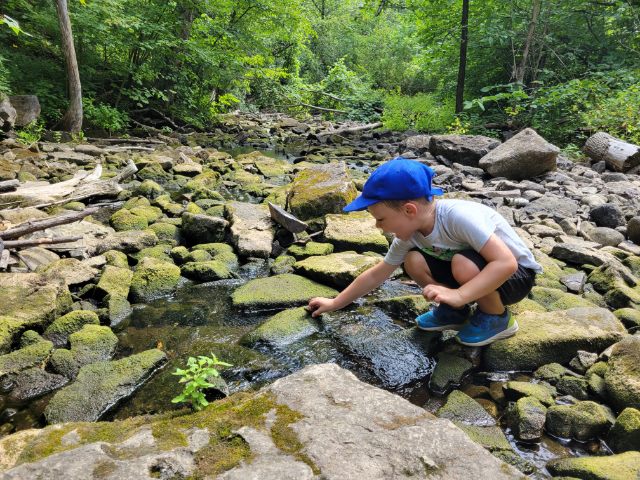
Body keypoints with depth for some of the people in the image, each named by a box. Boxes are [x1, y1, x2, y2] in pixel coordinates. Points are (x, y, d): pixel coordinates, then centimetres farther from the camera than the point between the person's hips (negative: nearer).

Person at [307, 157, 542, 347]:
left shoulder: (458, 215, -34)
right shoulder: (409, 233, -11)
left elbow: (506, 262, -37)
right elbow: (377, 273, -1)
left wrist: (458, 295, -45)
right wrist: (335, 303, 1)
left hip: (516, 273, -6)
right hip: (479, 270, 6)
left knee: (464, 264, -35)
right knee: (414, 261, -14)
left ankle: (497, 318, -7)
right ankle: (455, 312, 7)